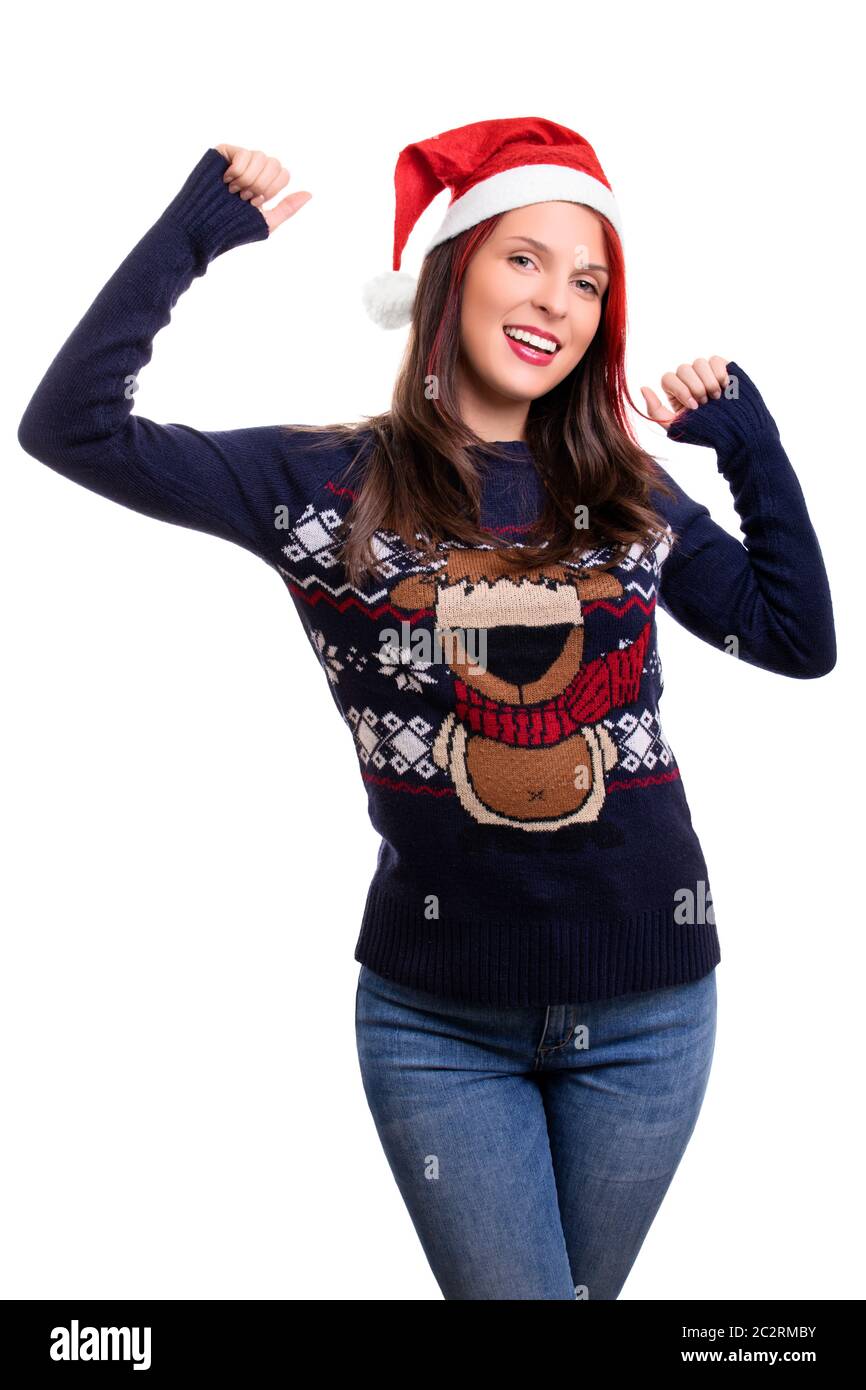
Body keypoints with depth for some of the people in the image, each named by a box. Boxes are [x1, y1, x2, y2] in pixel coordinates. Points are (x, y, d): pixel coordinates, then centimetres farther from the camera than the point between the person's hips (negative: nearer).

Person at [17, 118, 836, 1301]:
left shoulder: (625, 491, 6)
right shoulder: (331, 485, -3)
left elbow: (800, 640, 7)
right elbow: (70, 426, -9)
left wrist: (750, 440, 2)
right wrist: (194, 230, -10)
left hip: (646, 1010, 3)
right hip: (438, 1021, -3)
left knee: (585, 1291, 18)